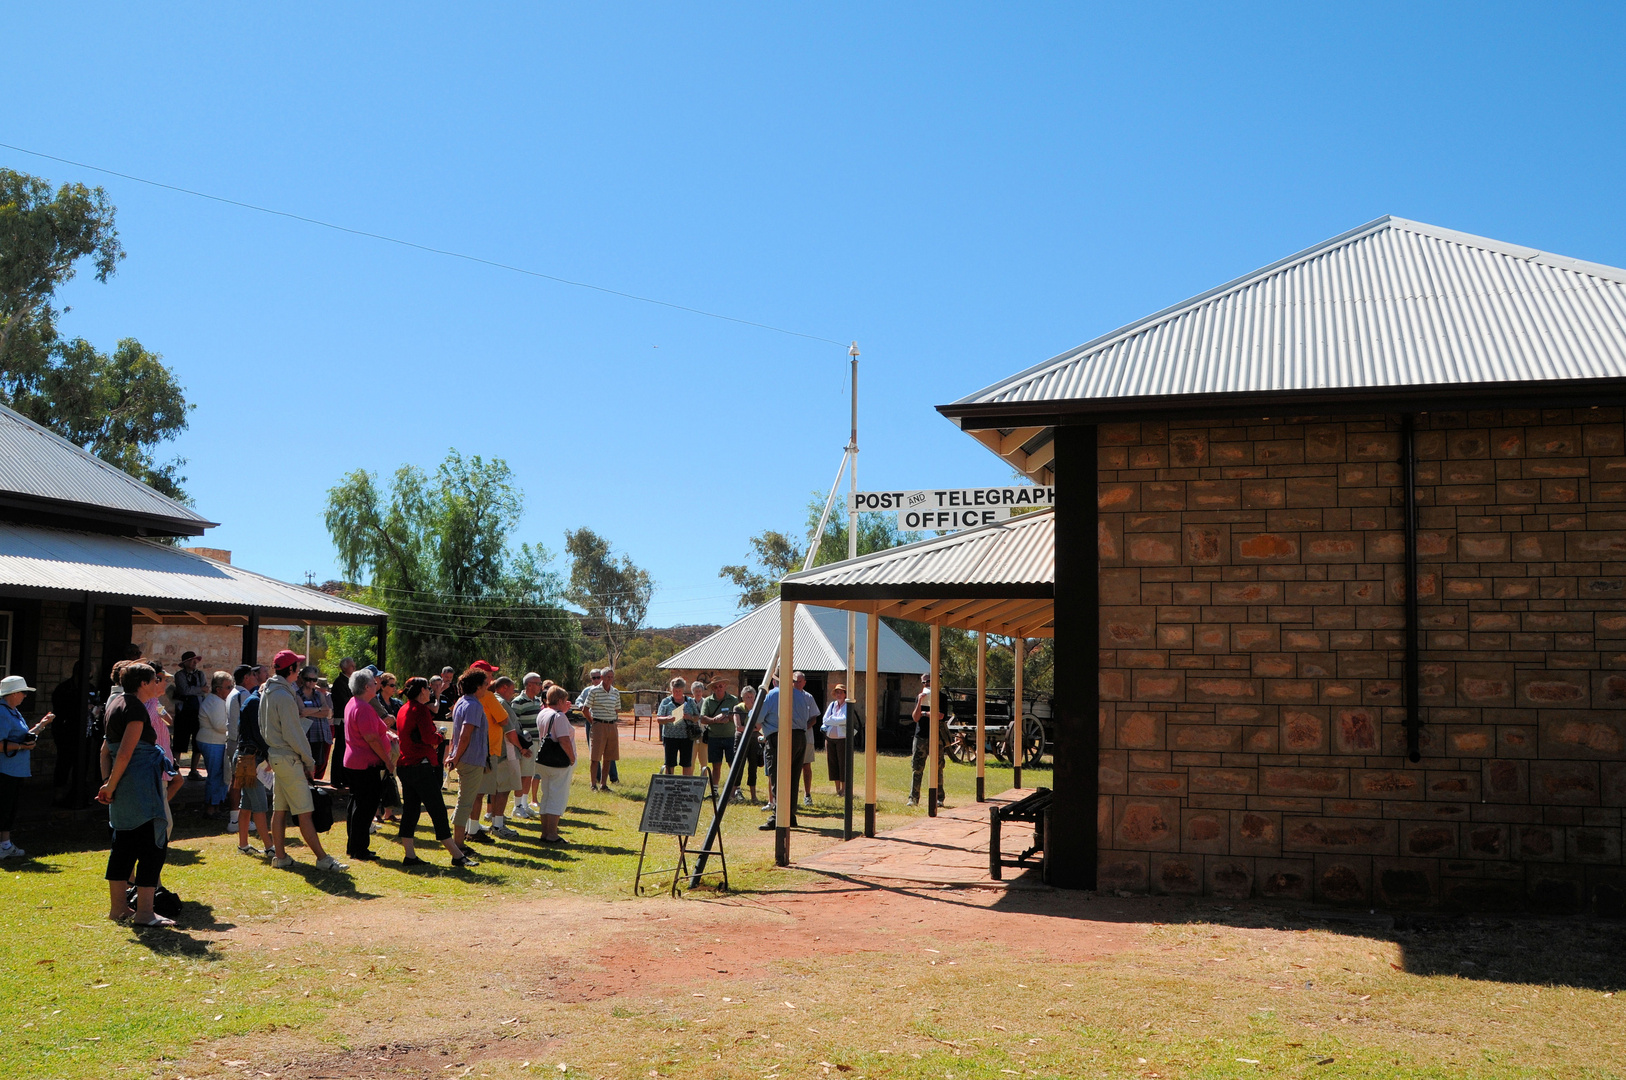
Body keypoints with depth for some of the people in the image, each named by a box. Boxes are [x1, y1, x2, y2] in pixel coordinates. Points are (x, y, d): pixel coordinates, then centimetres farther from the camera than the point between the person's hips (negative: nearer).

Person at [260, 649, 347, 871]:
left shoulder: (267, 692, 11)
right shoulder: (284, 696, -19)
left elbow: (264, 727, 18)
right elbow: (292, 734, -19)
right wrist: (309, 761, -10)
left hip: (275, 755, 10)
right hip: (288, 758, -10)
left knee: (279, 809, 13)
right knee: (304, 812, -7)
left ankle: (280, 856, 18)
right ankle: (323, 859, -5)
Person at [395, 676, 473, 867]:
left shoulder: (403, 710, 15)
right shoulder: (421, 709, -13)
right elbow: (429, 737, -22)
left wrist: (434, 741, 9)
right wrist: (440, 736, -1)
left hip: (405, 765, 9)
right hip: (422, 766, -9)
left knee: (410, 810, 10)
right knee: (438, 811, -6)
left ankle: (409, 855, 9)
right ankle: (457, 856, -2)